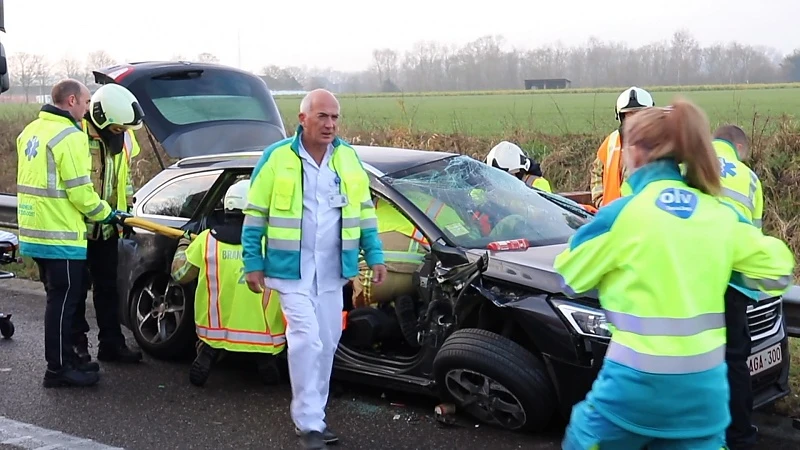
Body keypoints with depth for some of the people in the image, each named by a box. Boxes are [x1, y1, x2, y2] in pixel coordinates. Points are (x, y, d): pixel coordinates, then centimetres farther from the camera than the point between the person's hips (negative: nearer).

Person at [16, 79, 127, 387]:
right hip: (60, 236, -9)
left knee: (59, 299, 17)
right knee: (63, 302, -2)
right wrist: (106, 214, -3)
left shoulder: (31, 131, 14)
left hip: (34, 232, 9)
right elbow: (80, 191, -17)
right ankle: (59, 369, 4)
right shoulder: (70, 136, -15)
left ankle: (65, 360, 25)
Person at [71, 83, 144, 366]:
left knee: (108, 286, 11)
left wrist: (127, 207, 13)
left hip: (107, 226, 7)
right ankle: (76, 343, 17)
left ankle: (111, 343, 19)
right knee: (78, 287, 5)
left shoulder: (121, 137, 3)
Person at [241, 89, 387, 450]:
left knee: (327, 343, 11)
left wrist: (375, 256, 7)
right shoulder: (277, 158, -6)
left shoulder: (349, 158, 6)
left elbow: (365, 211, 13)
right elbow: (255, 214, -2)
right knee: (306, 339, -13)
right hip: (292, 269, -5)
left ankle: (312, 414, 24)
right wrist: (252, 263, -6)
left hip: (332, 271, 5)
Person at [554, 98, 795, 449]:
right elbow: (778, 270, 11)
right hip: (705, 380, 4)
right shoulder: (722, 215, 4)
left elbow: (570, 279, 2)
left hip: (639, 378, -4)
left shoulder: (622, 213, -8)